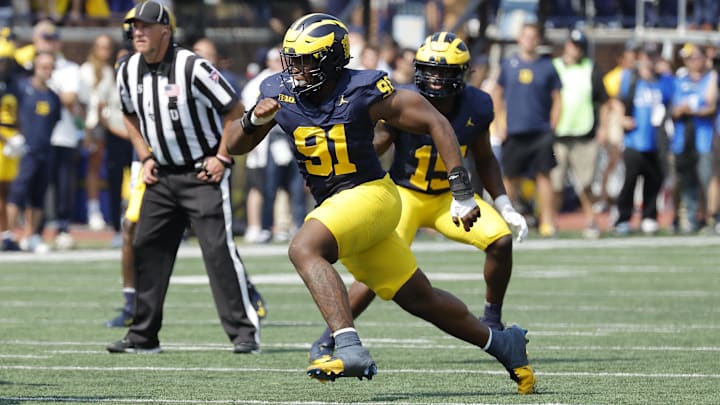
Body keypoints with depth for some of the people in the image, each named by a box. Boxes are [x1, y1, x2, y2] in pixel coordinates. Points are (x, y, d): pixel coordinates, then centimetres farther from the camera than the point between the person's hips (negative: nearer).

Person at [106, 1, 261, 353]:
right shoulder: (128, 72, 2)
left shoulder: (193, 68, -18)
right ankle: (143, 335, 12)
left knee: (218, 249, -12)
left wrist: (222, 158, -13)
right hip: (162, 176, 7)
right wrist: (146, 157, 10)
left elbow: (235, 112, -11)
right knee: (146, 249, 4)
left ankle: (244, 331, -7)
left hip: (204, 174, -7)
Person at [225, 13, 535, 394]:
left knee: (304, 249, -32)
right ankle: (501, 343, 34)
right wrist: (254, 119, -18)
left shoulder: (362, 92, -17)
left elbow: (435, 123, -11)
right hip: (332, 205, 7)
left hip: (370, 194, -7)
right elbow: (234, 146, 6)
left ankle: (350, 349, -41)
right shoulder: (280, 92, -2)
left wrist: (462, 194, -12)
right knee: (420, 299, 14)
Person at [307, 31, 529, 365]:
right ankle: (325, 342, -4)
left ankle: (492, 323, 6)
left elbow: (484, 160, 6)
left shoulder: (476, 108, -11)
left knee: (500, 240, -17)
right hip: (405, 195, -4)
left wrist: (504, 206, 0)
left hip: (449, 195, 4)